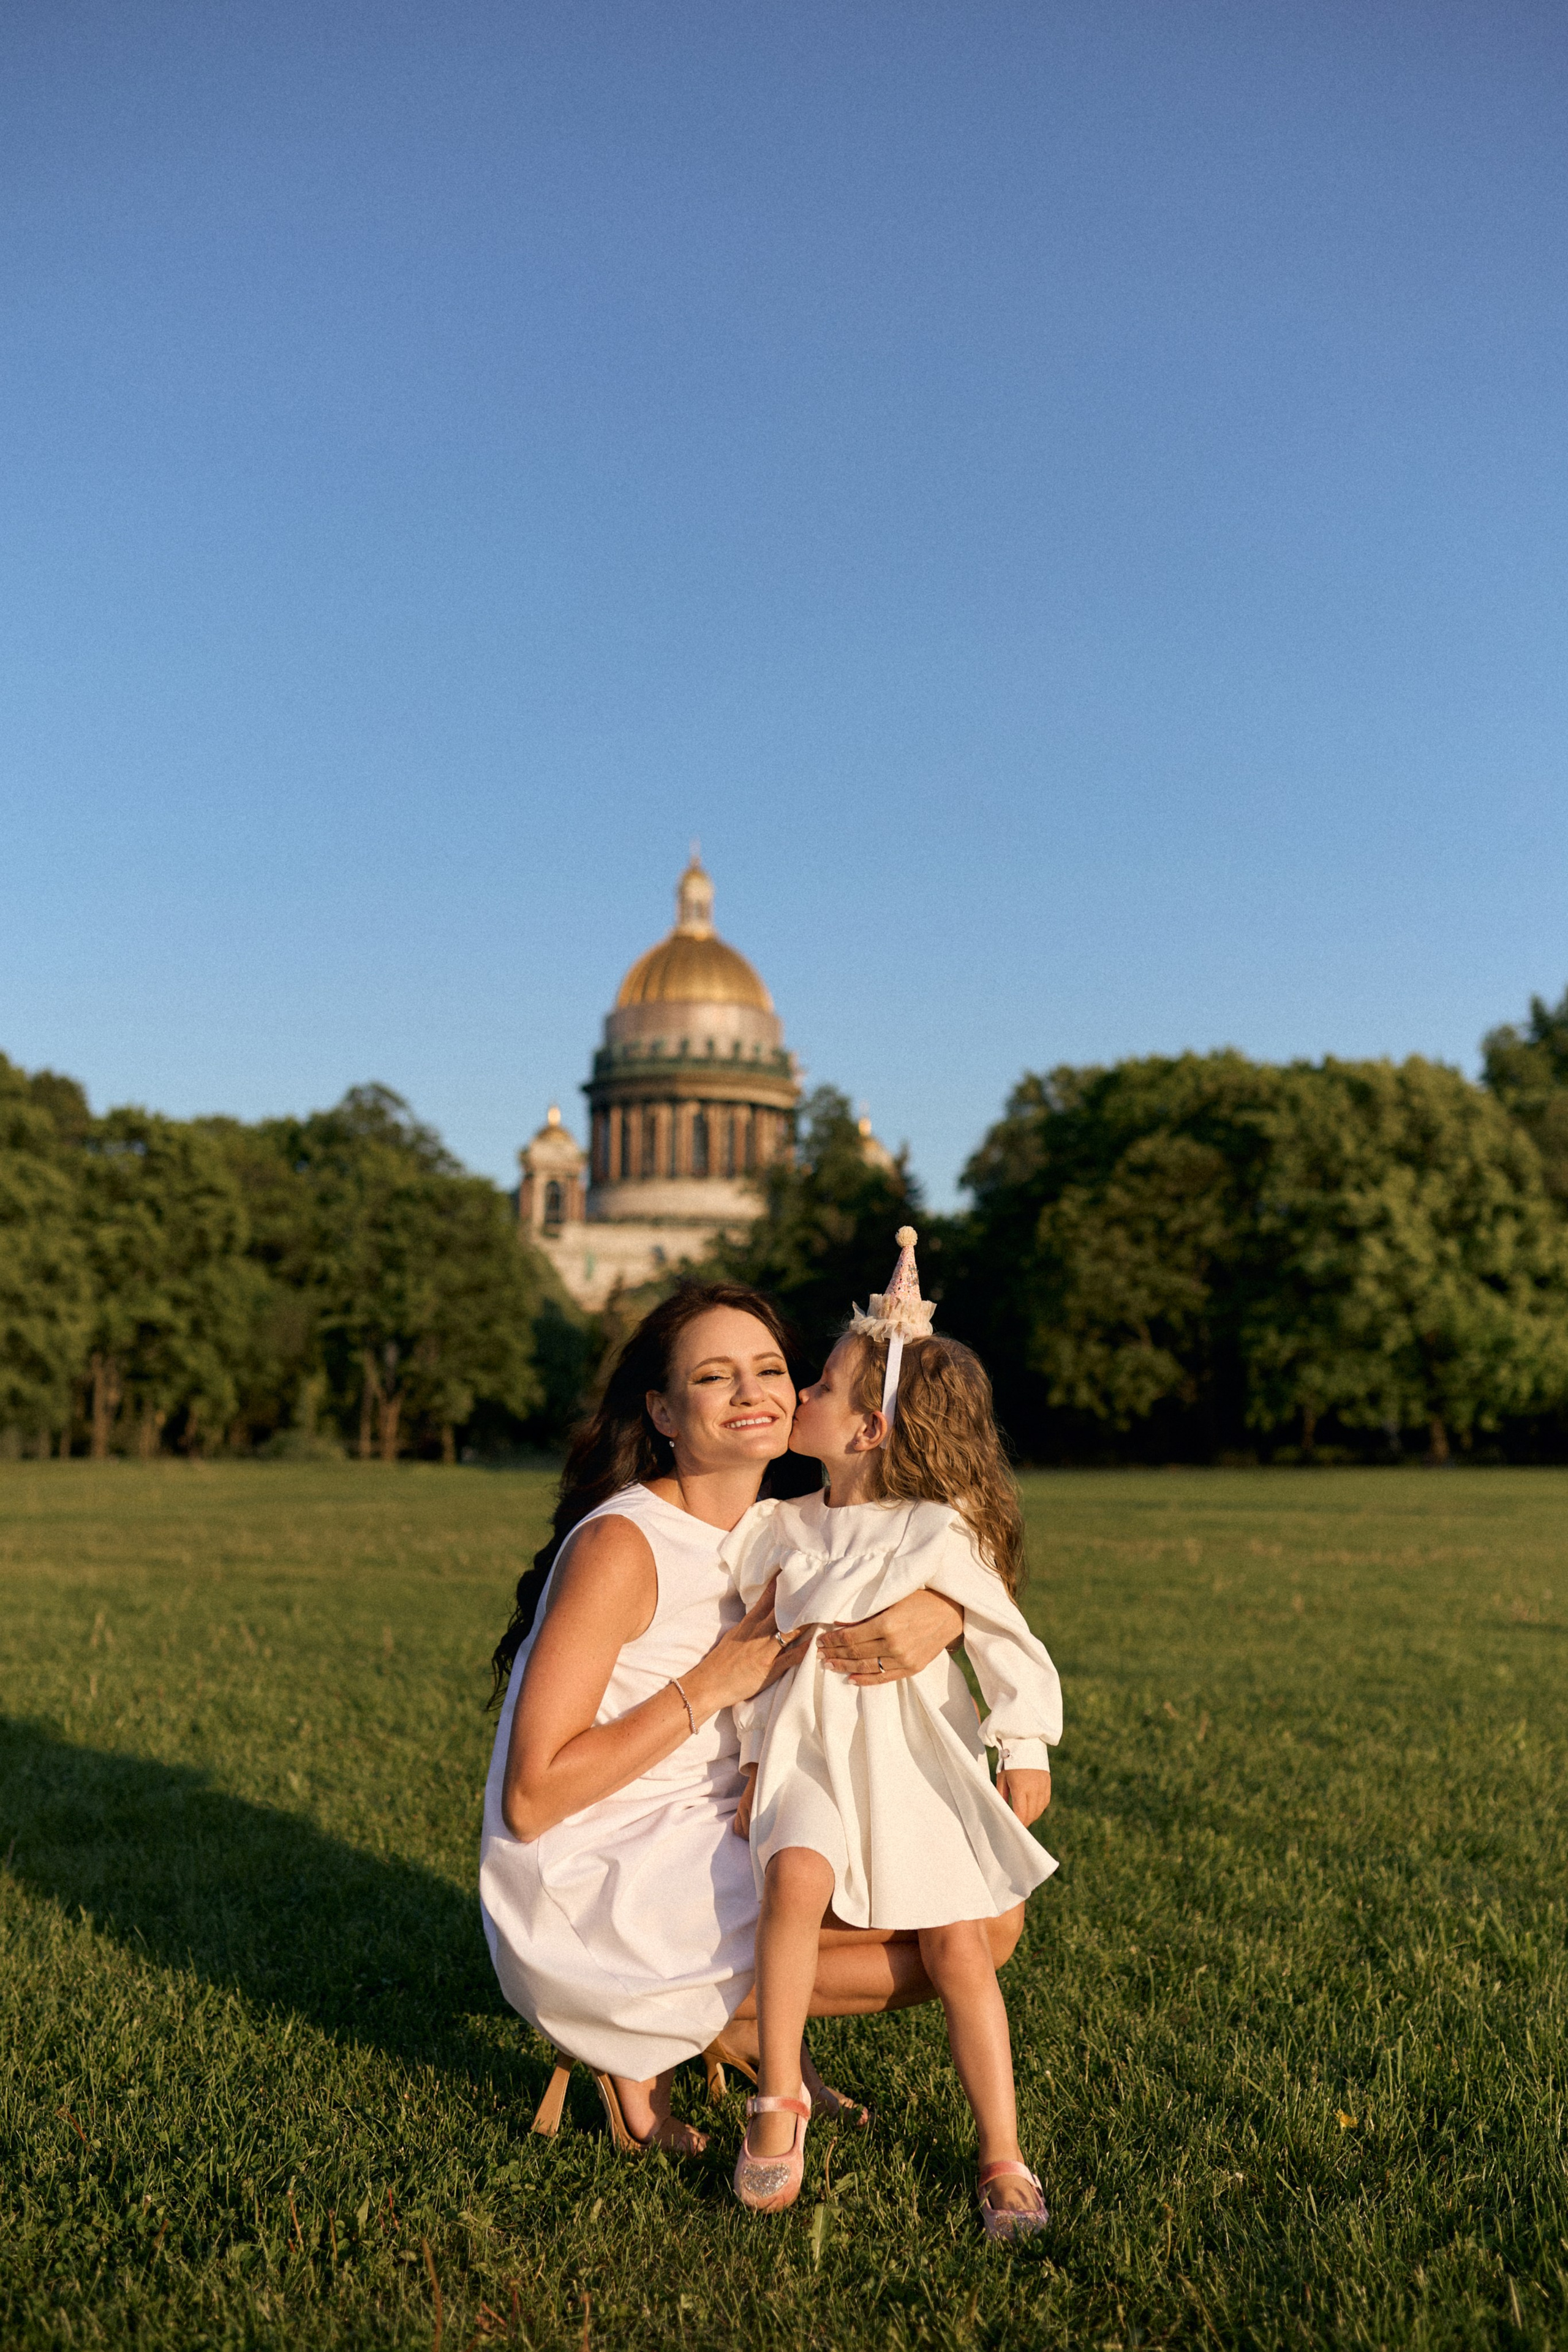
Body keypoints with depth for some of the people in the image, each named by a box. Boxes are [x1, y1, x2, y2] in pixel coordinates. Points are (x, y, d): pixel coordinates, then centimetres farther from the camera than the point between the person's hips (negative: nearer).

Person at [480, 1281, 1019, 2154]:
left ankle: (715, 2017, 8)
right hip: (591, 1904, -8)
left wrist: (941, 1612, -22)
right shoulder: (622, 1545, -19)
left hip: (712, 1858, 8)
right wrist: (712, 1684, -20)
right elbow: (532, 1798, -21)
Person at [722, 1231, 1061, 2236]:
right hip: (810, 1756, 2)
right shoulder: (786, 1529, 5)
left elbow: (1012, 1647, -4)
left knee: (960, 1946, -10)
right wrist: (755, 1762, 9)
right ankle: (779, 2100, -13)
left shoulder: (937, 1536, -7)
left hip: (918, 1765, -2)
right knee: (797, 1875, -28)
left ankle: (1004, 2161, 6)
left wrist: (1026, 1753, -5)